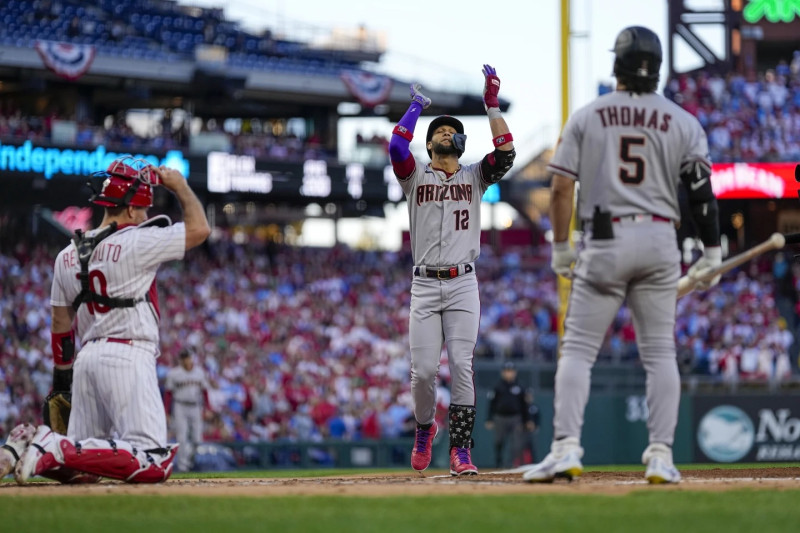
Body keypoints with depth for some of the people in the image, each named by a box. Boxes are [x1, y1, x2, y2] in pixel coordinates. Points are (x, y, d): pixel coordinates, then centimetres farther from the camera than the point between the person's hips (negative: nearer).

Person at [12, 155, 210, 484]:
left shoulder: (67, 255, 14)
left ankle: (25, 448, -12)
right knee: (153, 463, -15)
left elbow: (60, 324, 17)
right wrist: (179, 186, 12)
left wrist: (61, 380, 24)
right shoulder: (135, 243, -7)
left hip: (86, 357, 8)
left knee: (81, 467, 15)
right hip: (128, 357, -8)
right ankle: (59, 450, -27)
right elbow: (199, 229, -2)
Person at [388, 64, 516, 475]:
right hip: (425, 285, 0)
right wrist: (415, 107, 4)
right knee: (423, 370, -6)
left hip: (463, 285, 0)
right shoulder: (415, 176, 10)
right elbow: (396, 147, -9)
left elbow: (506, 155, -4)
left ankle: (460, 451, -9)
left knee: (461, 367, -10)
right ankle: (425, 429, 22)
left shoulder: (475, 176, 13)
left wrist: (492, 105, -4)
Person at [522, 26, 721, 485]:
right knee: (660, 351, 8)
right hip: (660, 241, 1)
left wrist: (561, 248, 6)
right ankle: (661, 455, 1)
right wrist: (712, 253, 7)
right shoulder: (683, 122, 3)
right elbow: (702, 192, -1)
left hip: (605, 241, -1)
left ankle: (567, 447, -12)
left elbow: (562, 187, -2)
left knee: (578, 349, 1)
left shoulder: (586, 117, 2)